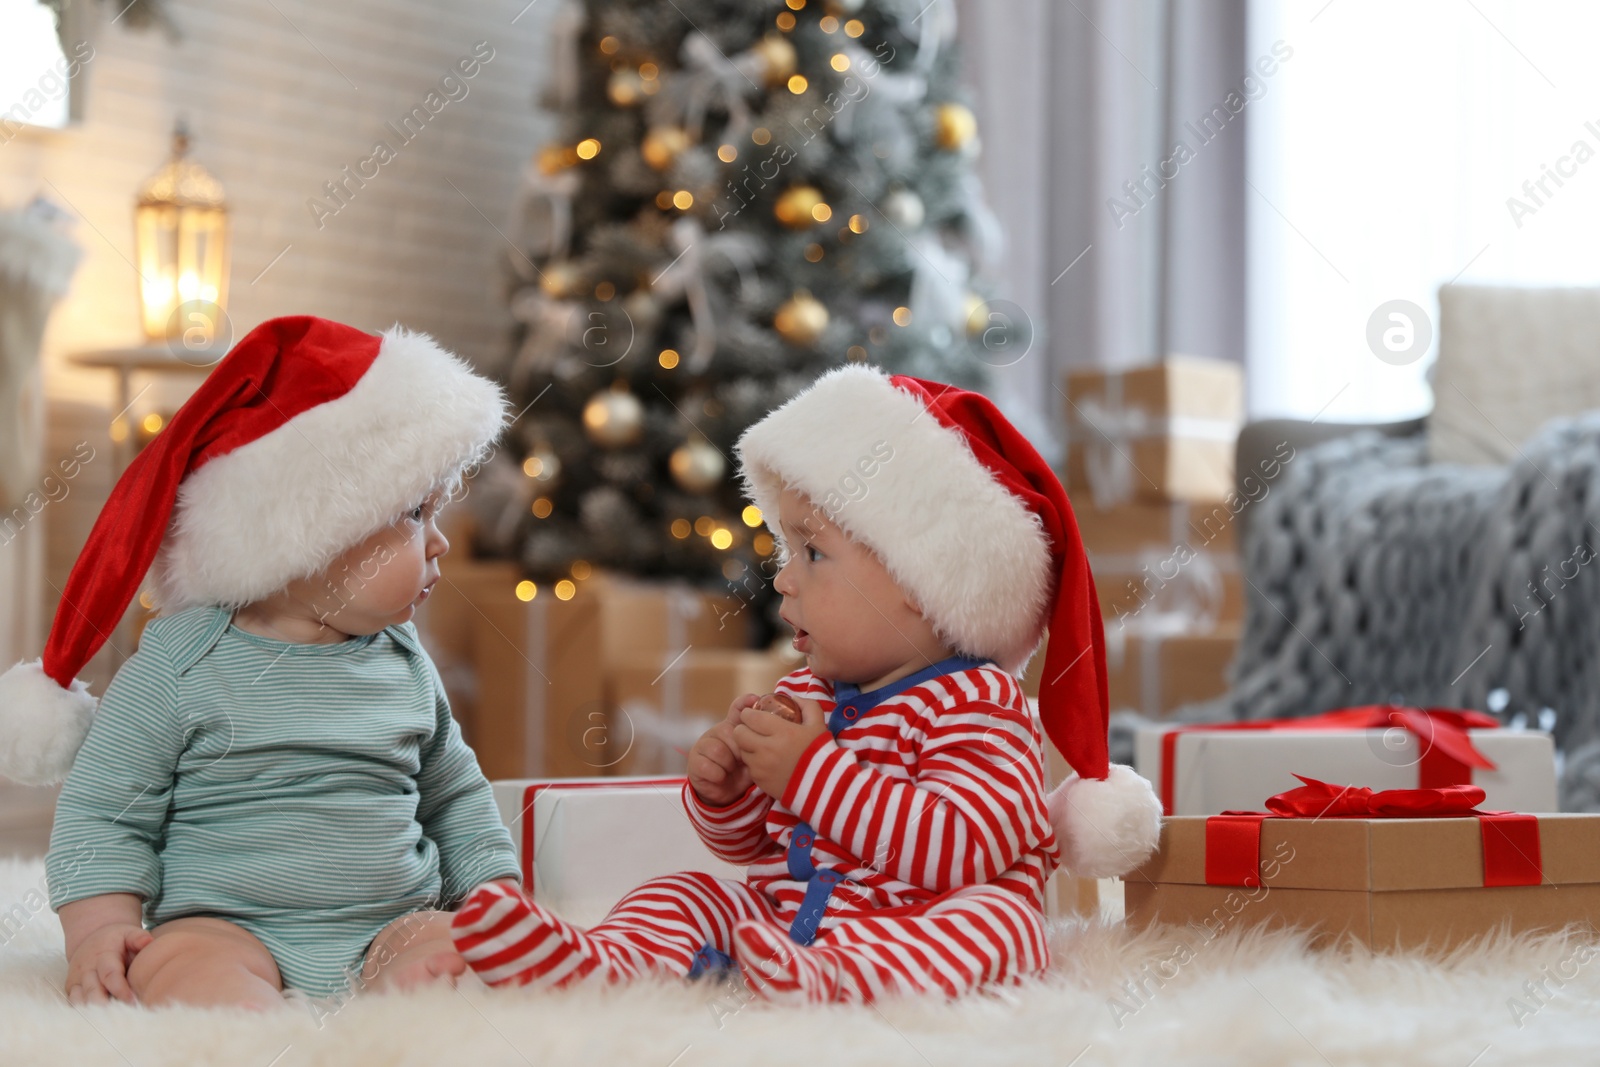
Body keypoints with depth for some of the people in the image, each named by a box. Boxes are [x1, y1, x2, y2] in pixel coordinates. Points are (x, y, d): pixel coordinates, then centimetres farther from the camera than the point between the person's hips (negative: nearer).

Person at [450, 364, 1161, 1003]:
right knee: (683, 894, -1)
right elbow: (747, 843, 25)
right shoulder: (804, 698, 15)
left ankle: (836, 979, -63)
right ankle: (601, 962, -33)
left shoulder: (976, 707, -10)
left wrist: (813, 774, -25)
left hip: (915, 927, -8)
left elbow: (960, 850, -26)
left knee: (991, 917, -34)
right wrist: (722, 791, 0)